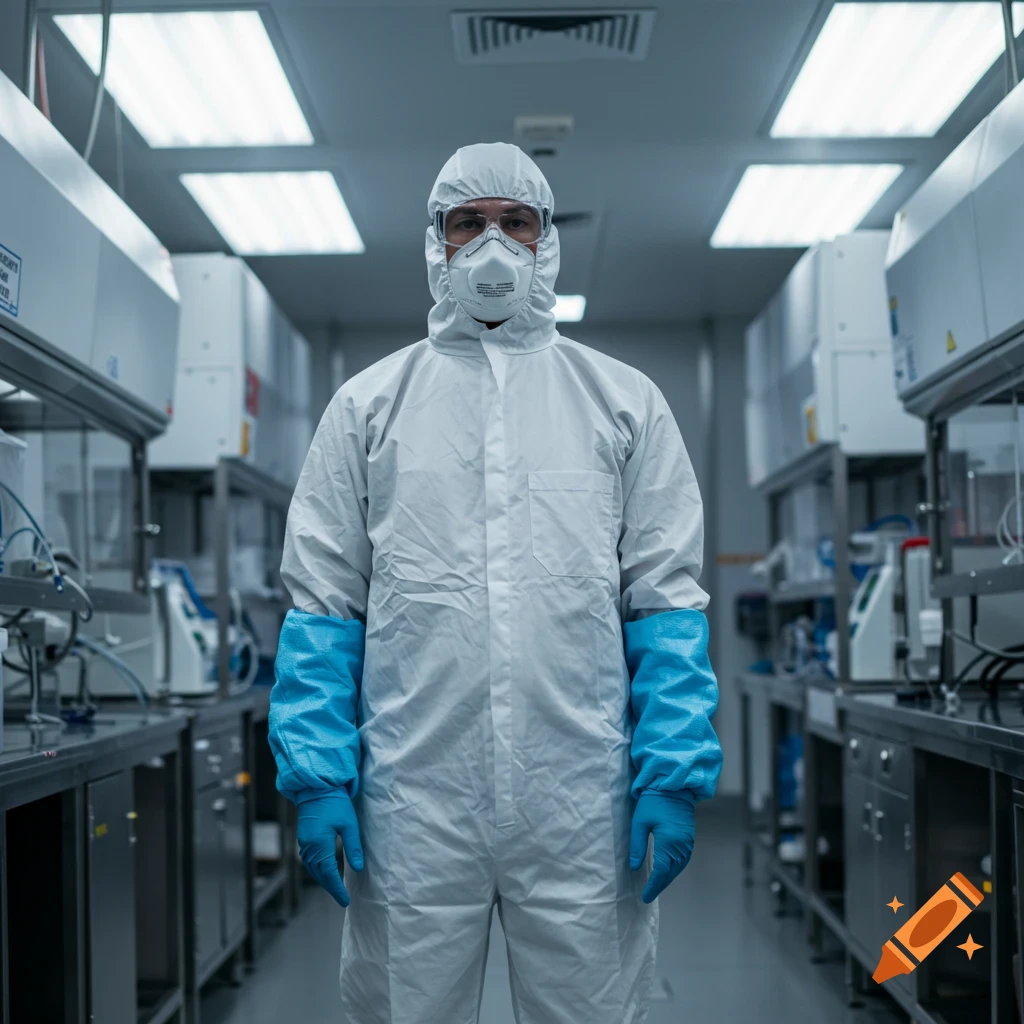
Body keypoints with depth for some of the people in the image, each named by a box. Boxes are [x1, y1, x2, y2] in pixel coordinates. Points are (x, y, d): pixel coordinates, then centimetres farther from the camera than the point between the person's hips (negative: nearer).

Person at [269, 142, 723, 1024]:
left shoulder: (625, 401, 10)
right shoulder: (369, 404, 10)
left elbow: (667, 600, 5)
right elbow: (322, 603, 6)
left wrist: (675, 774, -4)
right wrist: (317, 774, -3)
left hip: (585, 803, 0)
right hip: (410, 802, 0)